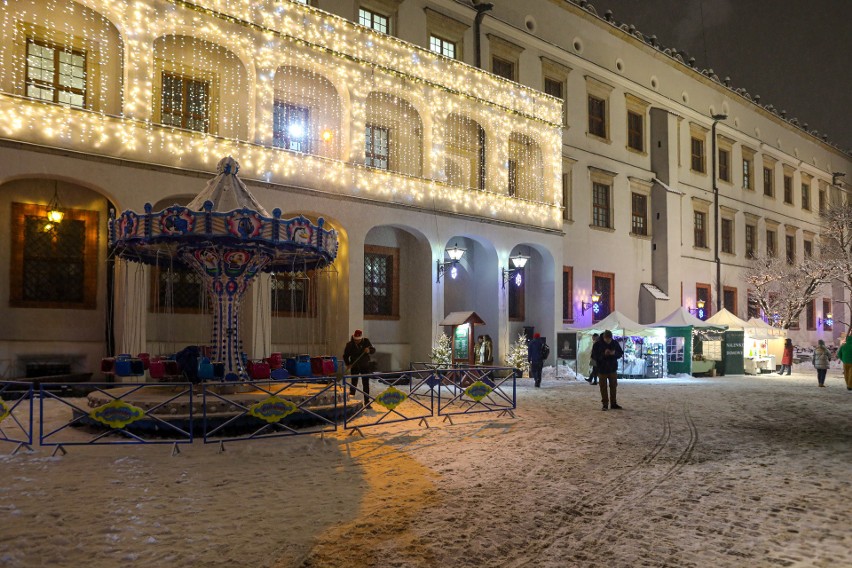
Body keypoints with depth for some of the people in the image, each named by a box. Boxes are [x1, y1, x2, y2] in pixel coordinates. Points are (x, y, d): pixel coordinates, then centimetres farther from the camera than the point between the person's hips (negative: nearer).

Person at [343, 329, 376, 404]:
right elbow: (345, 355, -1)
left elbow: (373, 350, -4)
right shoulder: (350, 344, -10)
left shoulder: (366, 341, -7)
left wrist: (369, 350, -28)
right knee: (354, 384, -2)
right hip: (354, 367, -1)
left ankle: (367, 402, 11)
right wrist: (348, 364, -15)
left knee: (366, 384, 3)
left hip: (365, 366, 1)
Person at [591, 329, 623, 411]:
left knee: (613, 387, 11)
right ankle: (605, 404, 10)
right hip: (602, 369, -3)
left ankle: (613, 403, 23)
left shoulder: (615, 343, -3)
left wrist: (614, 353, -17)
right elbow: (594, 356, -10)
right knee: (603, 388, 2)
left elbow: (620, 353, 5)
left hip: (613, 369, 3)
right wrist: (603, 354, -25)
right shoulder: (597, 344, -11)